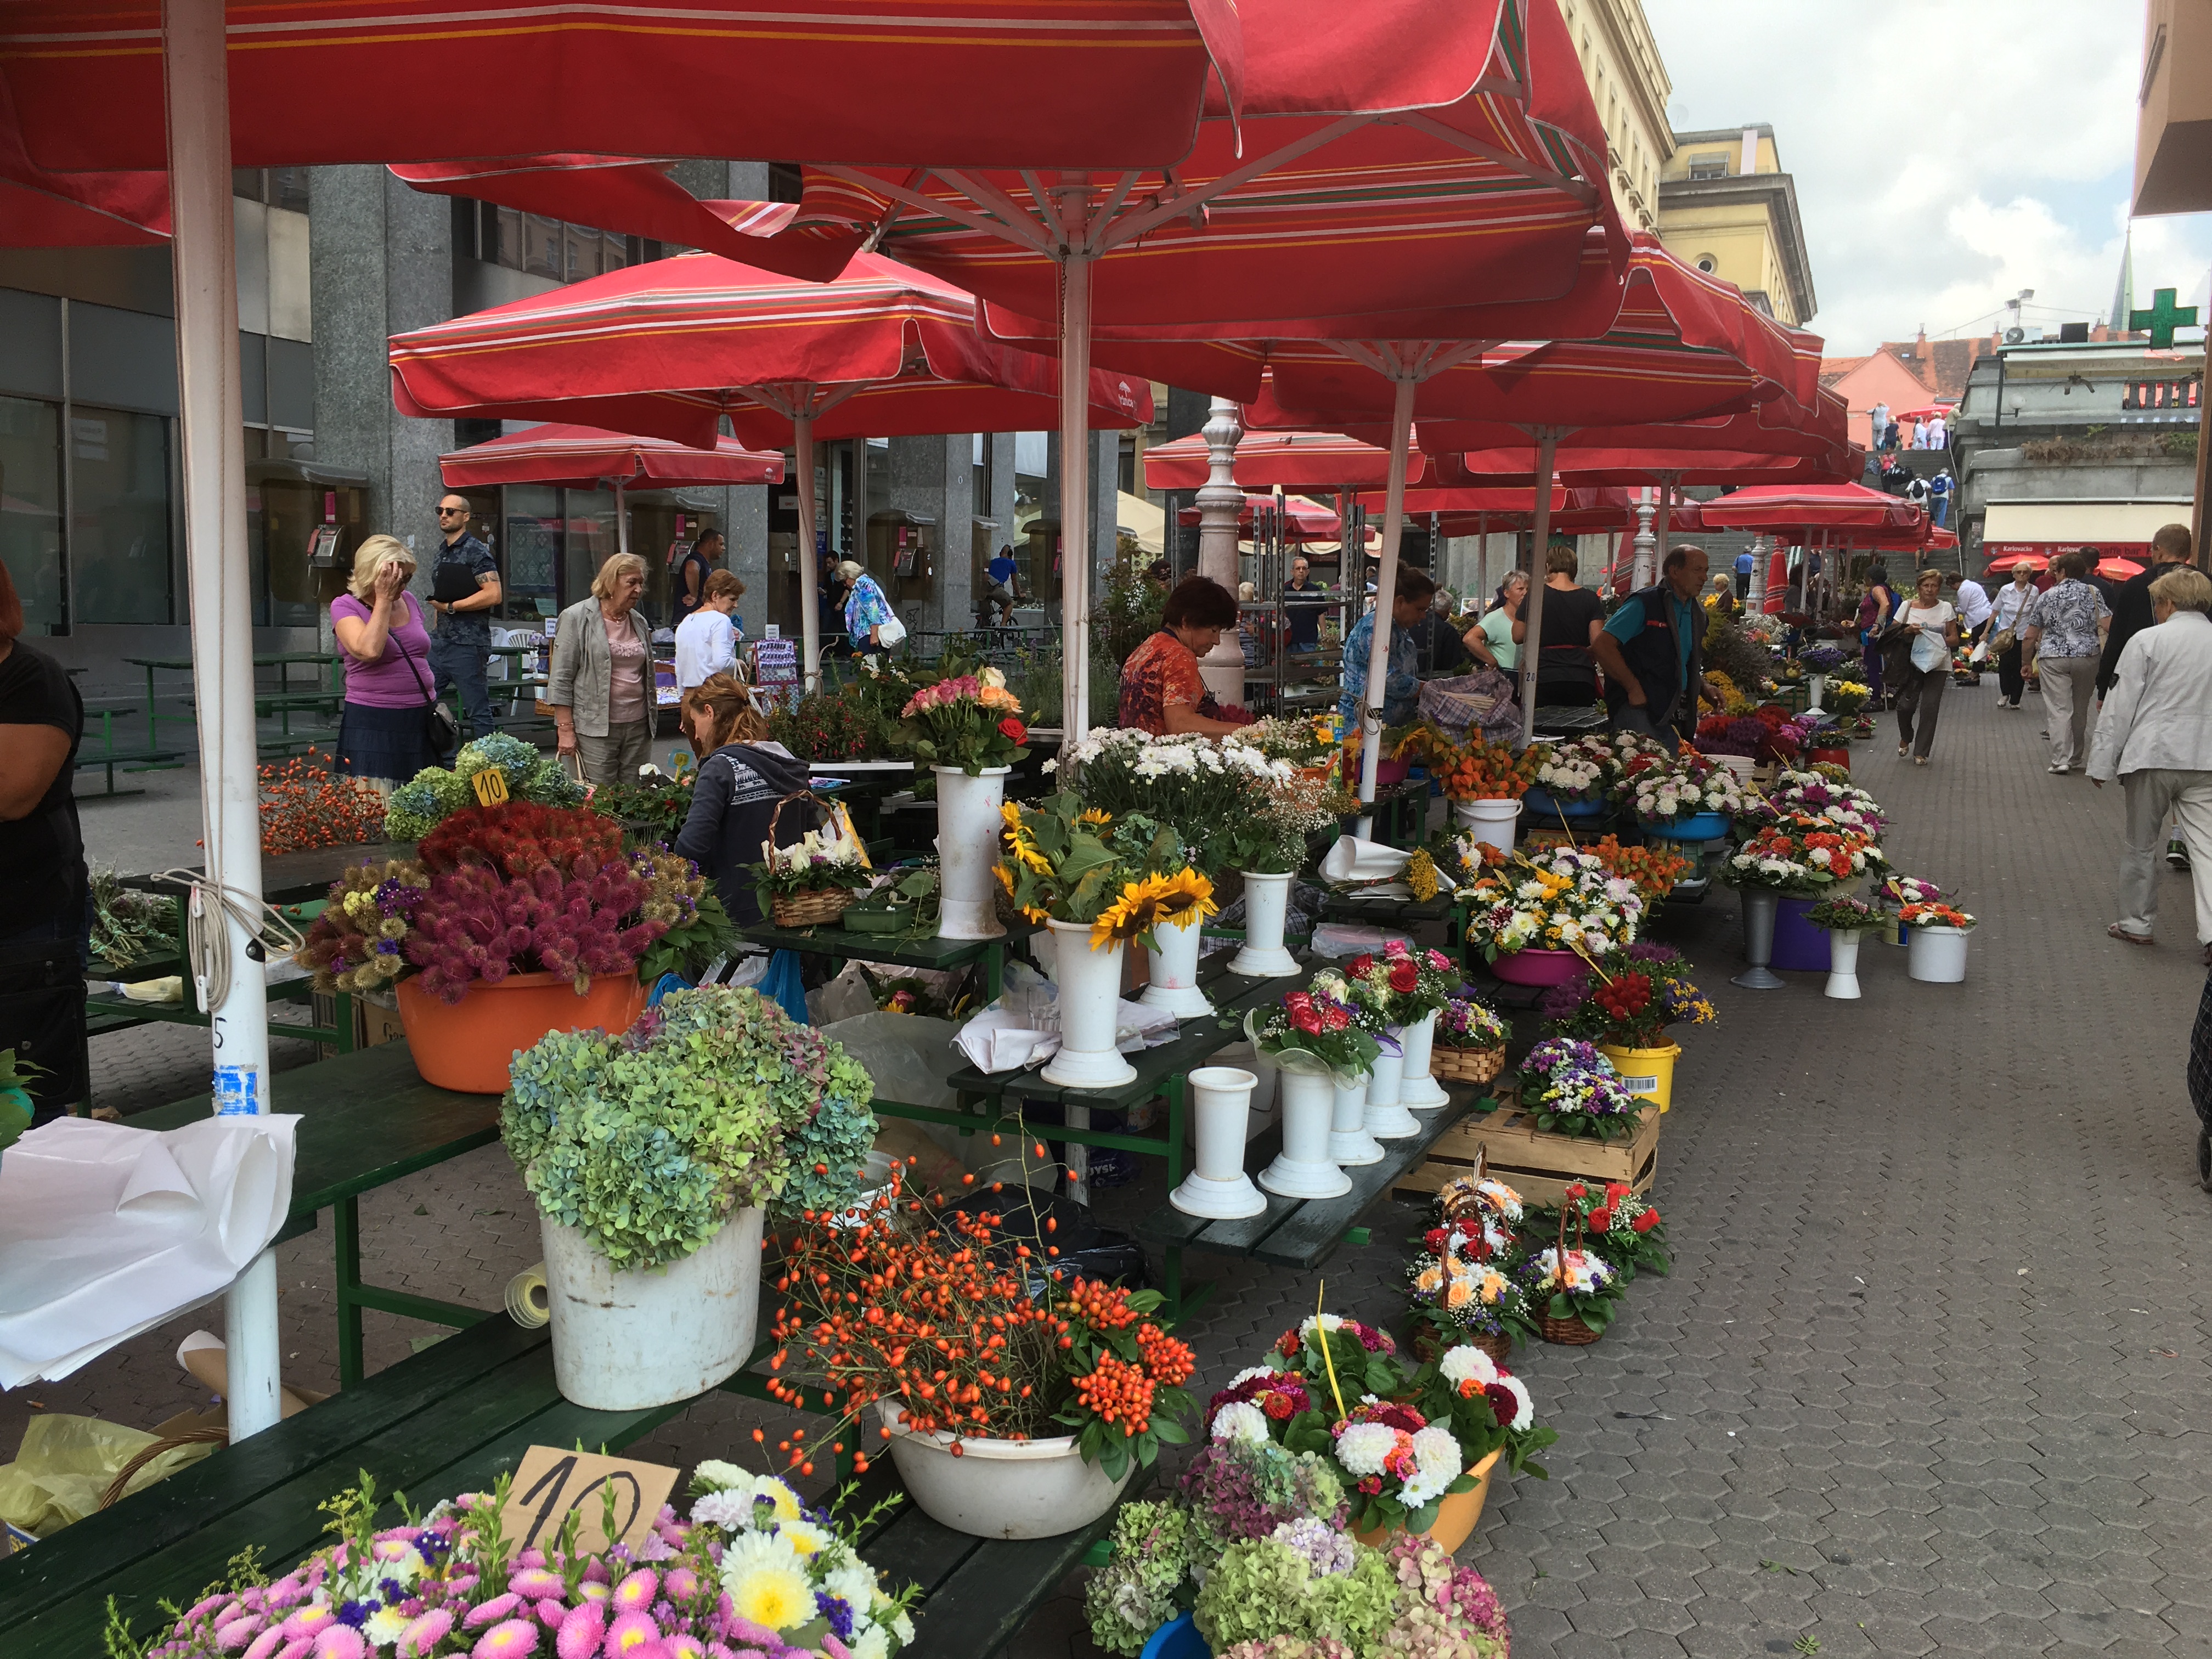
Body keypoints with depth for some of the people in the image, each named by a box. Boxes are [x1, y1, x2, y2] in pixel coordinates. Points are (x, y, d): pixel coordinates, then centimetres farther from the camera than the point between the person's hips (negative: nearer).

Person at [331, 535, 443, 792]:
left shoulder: (408, 600, 11)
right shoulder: (345, 606, -5)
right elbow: (370, 651, -24)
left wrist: (433, 702, 21)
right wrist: (384, 599, -15)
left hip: (421, 722, 5)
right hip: (373, 725, -5)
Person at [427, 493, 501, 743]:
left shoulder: (476, 551, -9)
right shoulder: (443, 550, 17)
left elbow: (493, 595, -21)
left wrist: (450, 607, -15)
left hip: (468, 645, -9)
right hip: (441, 642, 9)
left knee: (478, 712, -4)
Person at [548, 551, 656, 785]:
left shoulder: (639, 622, 15)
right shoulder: (576, 618, -4)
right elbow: (560, 680, -6)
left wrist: (650, 721, 20)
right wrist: (566, 730, -11)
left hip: (638, 727, 6)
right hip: (595, 729, -6)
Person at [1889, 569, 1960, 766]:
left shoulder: (1946, 608, 6)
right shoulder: (1907, 606, 4)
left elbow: (1954, 639, 6)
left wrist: (1937, 641, -12)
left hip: (1938, 665, 0)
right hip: (1912, 662, 0)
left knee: (1930, 708, -5)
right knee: (1906, 705, -10)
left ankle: (1921, 752, 6)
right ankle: (1906, 738, 22)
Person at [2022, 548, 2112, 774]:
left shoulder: (2046, 597, 5)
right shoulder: (2093, 593, 4)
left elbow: (2030, 636, 7)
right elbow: (2108, 625, -6)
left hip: (2052, 658, -1)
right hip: (2087, 657, 1)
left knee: (2058, 709, -4)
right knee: (2080, 709, 13)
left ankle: (2061, 759, -14)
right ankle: (2076, 757, 23)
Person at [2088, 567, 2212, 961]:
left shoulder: (2148, 641, -6)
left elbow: (2121, 706, -6)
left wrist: (2102, 762, 0)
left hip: (2152, 755, -2)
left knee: (2142, 844, 12)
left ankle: (2137, 923, 23)